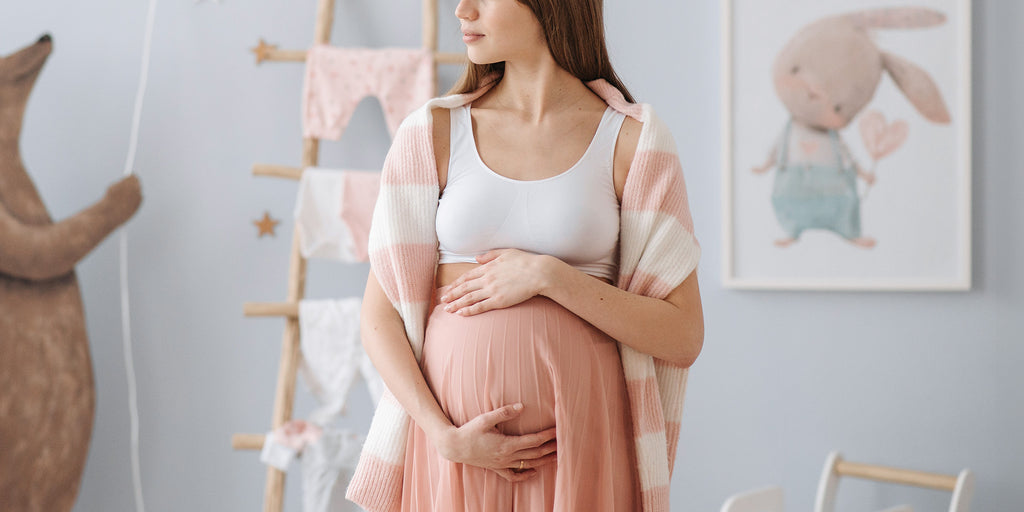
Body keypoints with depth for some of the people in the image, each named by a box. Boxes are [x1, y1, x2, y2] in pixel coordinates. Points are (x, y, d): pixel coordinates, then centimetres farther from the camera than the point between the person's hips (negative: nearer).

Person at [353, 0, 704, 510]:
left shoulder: (630, 142, -1)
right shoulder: (435, 132, 3)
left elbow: (683, 339, -4)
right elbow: (379, 317, 1)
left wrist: (549, 275, -13)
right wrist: (446, 437, -11)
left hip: (579, 445, -1)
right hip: (453, 444, 1)